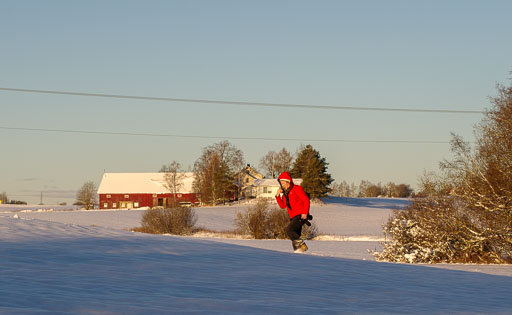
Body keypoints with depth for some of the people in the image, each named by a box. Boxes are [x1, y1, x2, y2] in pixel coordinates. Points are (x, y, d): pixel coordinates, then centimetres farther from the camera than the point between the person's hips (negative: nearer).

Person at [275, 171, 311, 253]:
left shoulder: (296, 189, -6)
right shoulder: (285, 193, 18)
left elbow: (306, 200, -10)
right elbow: (282, 206, 17)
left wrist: (305, 213, -17)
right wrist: (278, 196, 5)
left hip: (300, 216, -8)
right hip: (294, 217, 8)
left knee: (289, 229, -22)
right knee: (295, 237, 3)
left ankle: (301, 245, -21)